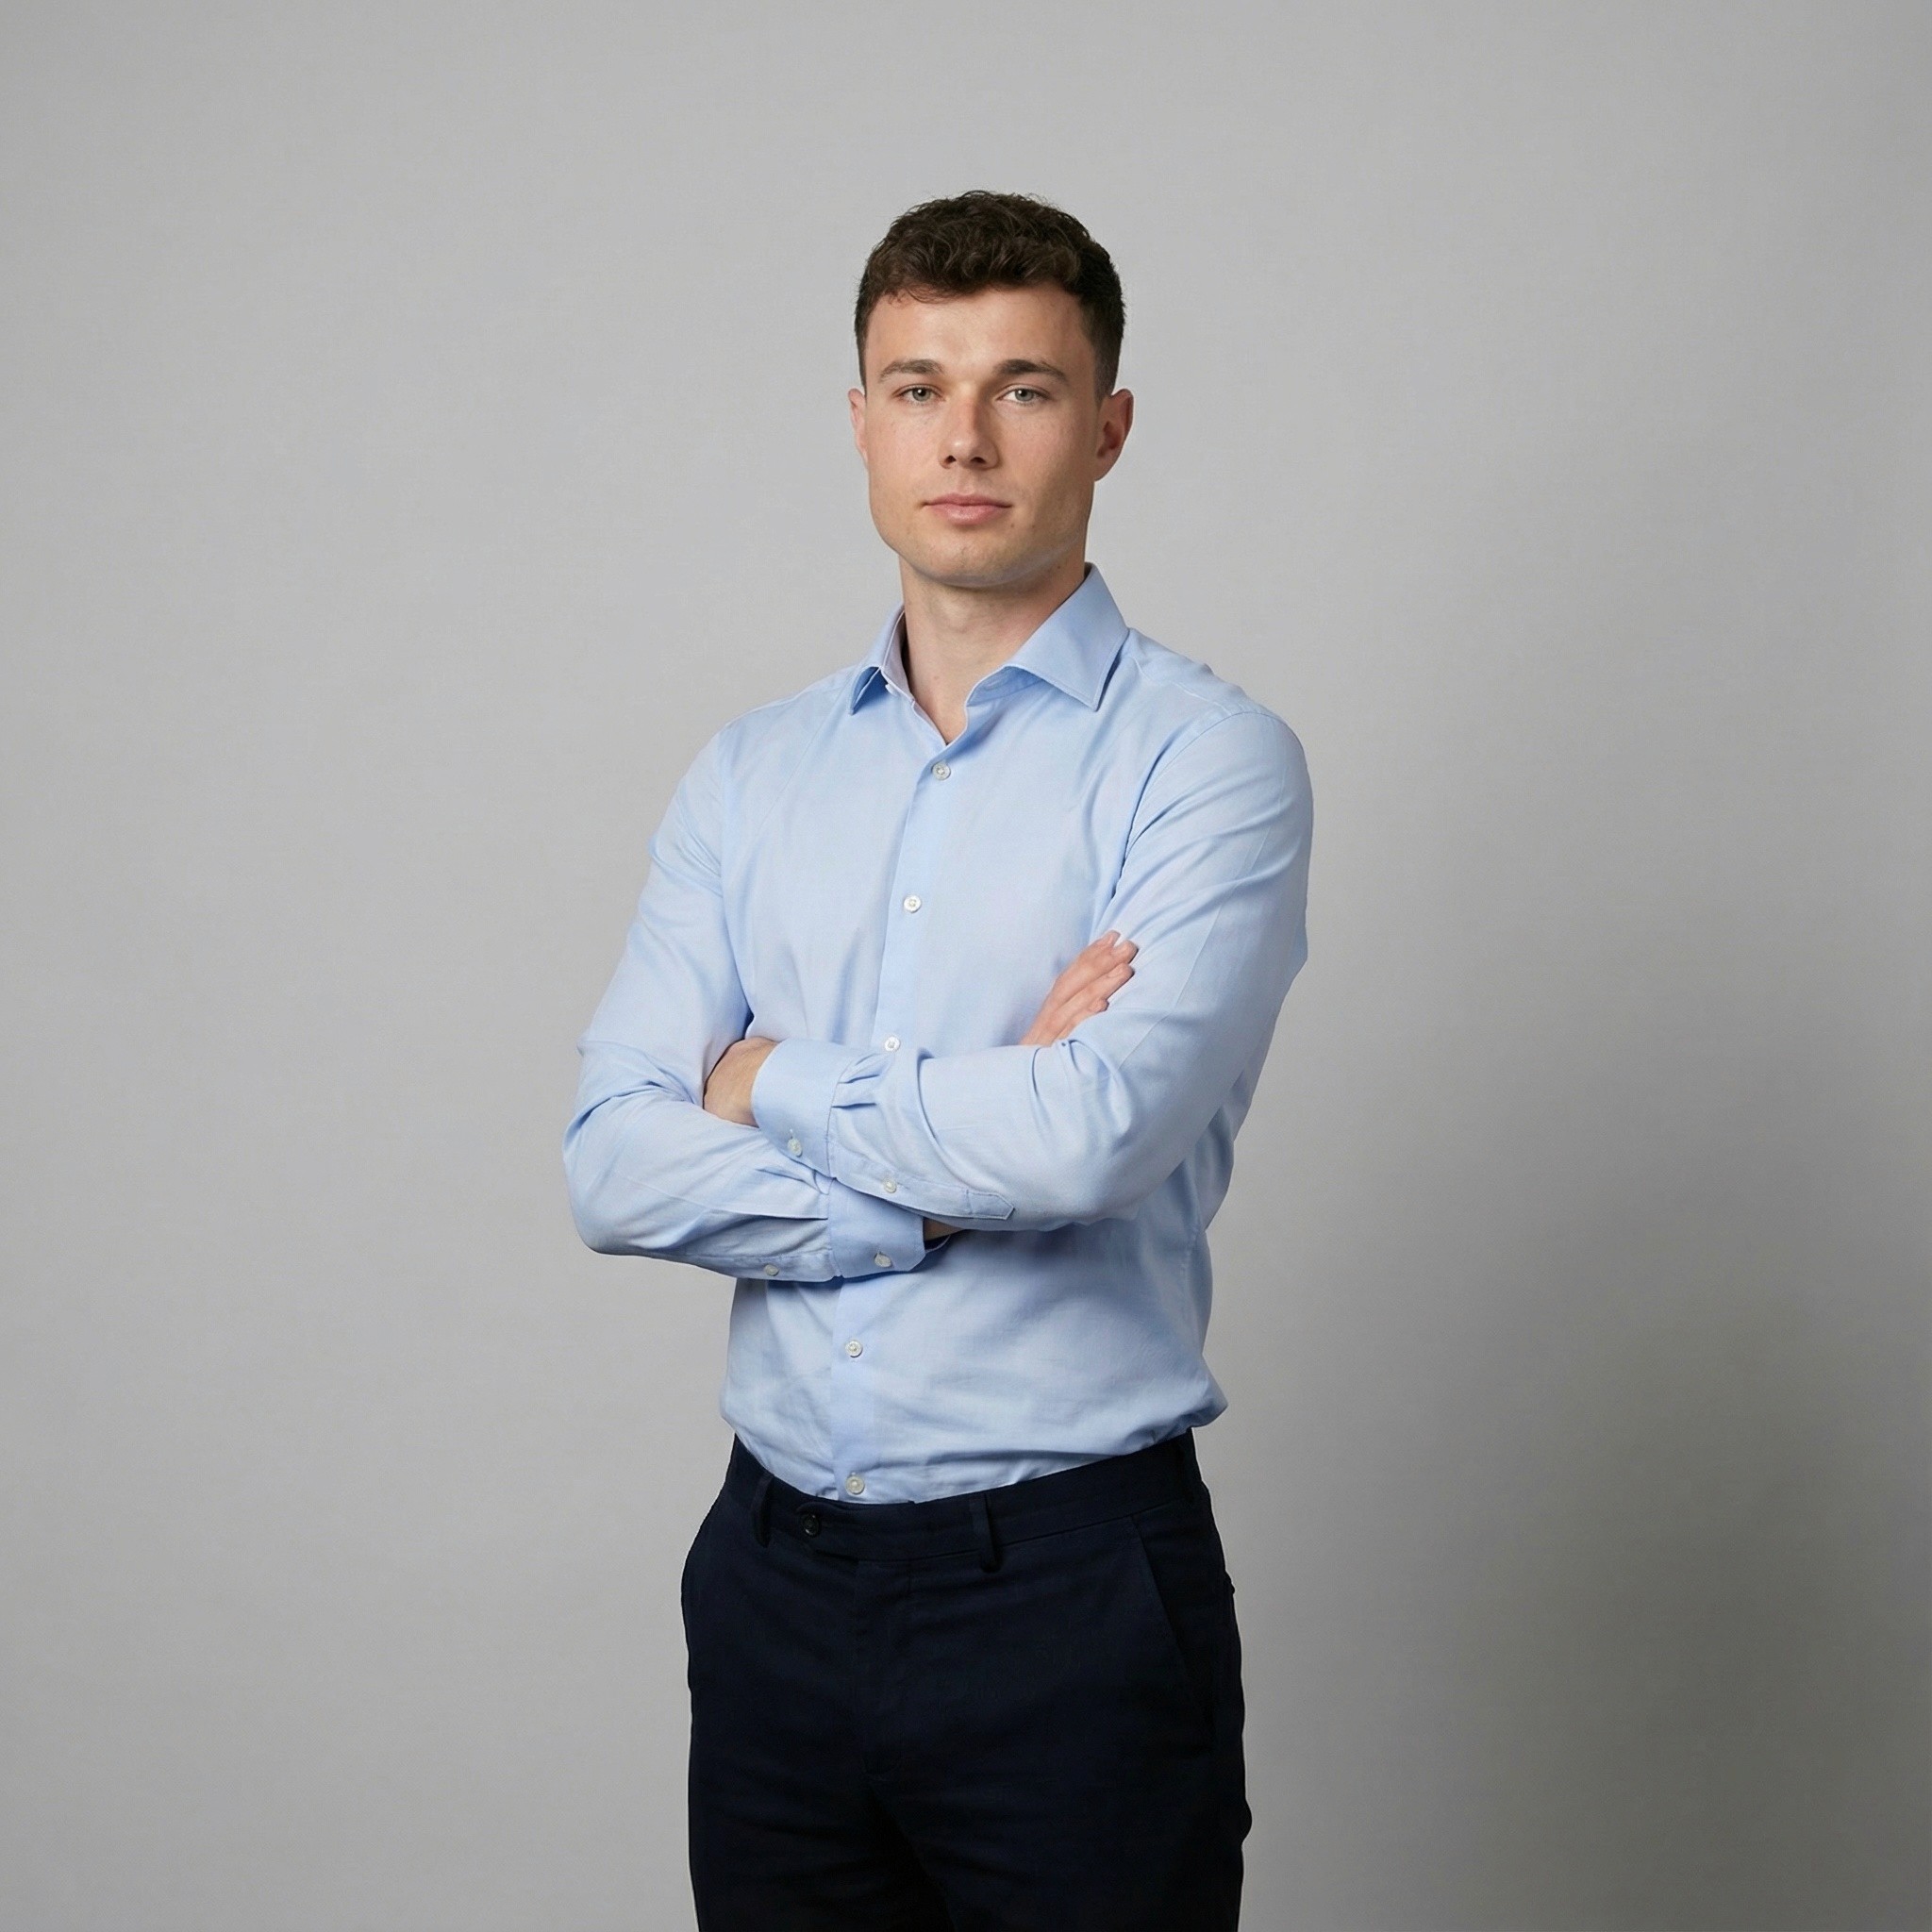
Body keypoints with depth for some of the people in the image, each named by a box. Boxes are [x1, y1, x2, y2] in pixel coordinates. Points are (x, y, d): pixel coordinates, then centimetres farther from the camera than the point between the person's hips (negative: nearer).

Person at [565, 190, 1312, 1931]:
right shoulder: (752, 776, 8)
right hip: (774, 1573, 4)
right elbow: (617, 1167, -2)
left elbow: (1094, 1135, -22)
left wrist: (778, 1084, -6)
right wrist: (964, 1175, -14)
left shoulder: (1206, 758, -7)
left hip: (1068, 1589, -4)